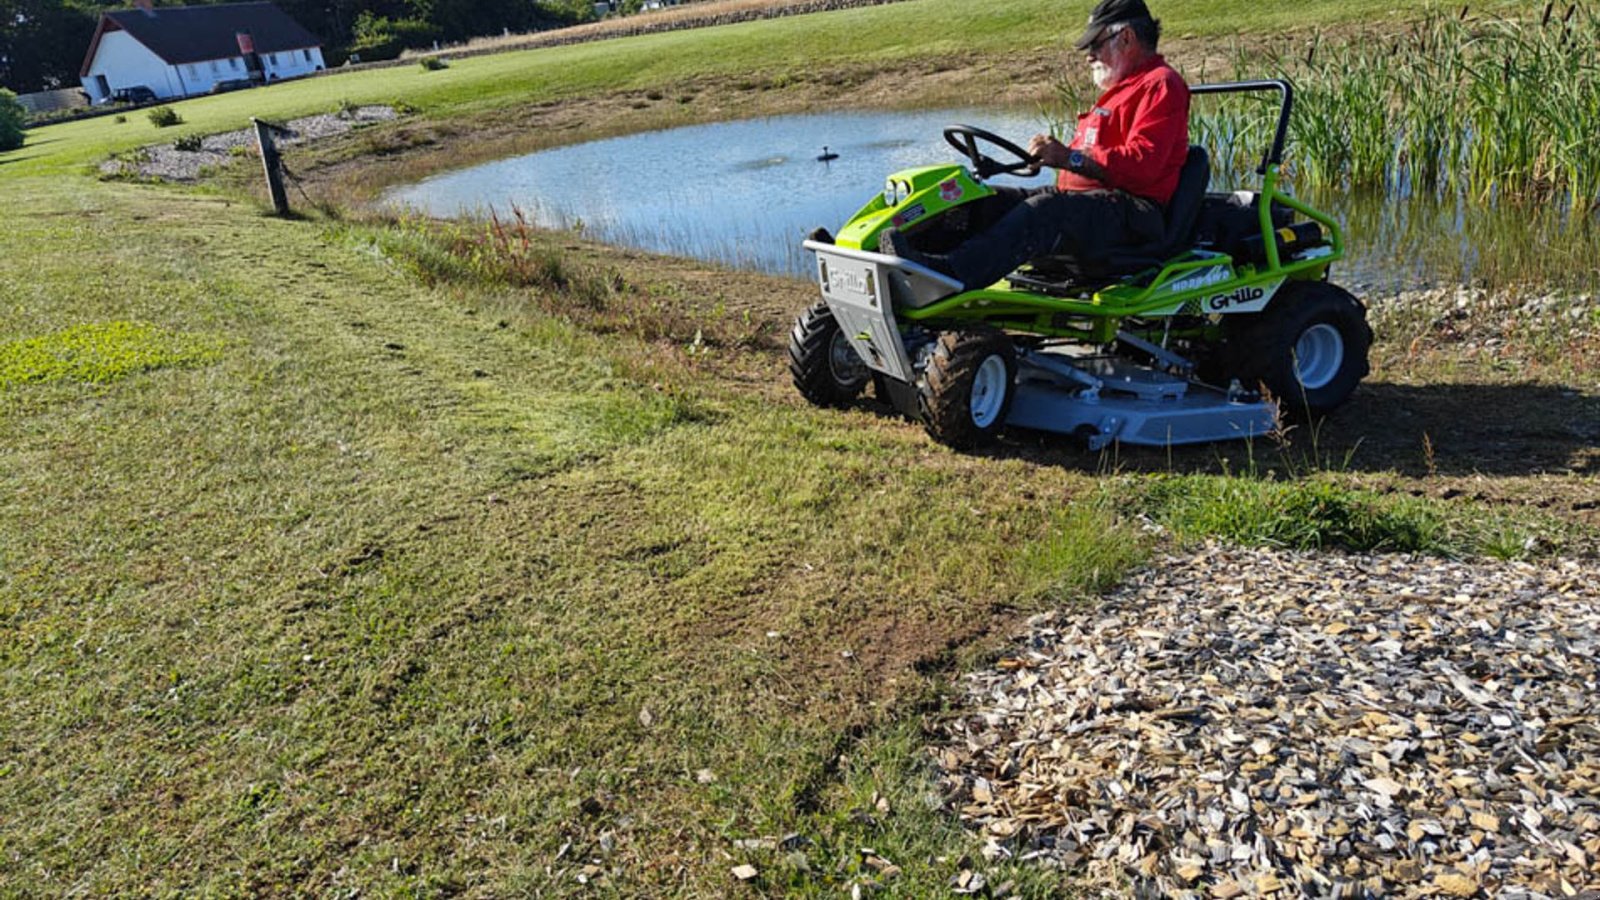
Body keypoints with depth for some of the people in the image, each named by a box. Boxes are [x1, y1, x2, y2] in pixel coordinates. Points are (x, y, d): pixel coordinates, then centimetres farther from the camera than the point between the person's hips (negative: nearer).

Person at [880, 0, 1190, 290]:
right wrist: (1054, 153, 10)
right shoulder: (1123, 88, 31)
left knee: (1045, 211, -37)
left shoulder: (1160, 84, -2)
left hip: (1133, 212, -10)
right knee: (989, 200, -7)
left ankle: (949, 273, -54)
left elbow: (1143, 163, -18)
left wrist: (1071, 158, -24)